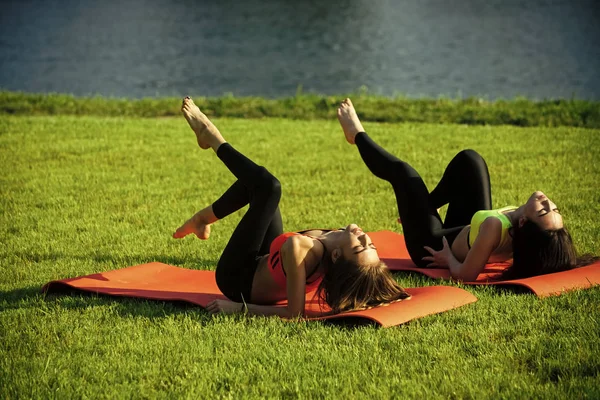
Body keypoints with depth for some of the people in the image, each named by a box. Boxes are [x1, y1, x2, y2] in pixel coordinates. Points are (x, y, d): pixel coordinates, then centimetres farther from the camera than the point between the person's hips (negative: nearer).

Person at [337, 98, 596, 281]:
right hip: (465, 232, 6)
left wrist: (448, 258, -19)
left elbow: (465, 275, -37)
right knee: (469, 160, 9)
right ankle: (426, 207, 34)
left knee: (402, 171, 4)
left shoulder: (495, 226, -45)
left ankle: (358, 135, 37)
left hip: (433, 245, -6)